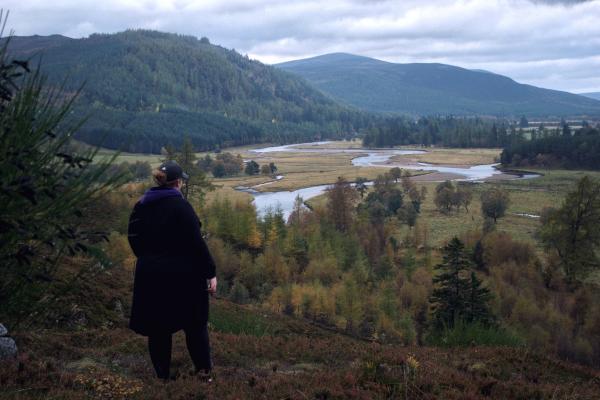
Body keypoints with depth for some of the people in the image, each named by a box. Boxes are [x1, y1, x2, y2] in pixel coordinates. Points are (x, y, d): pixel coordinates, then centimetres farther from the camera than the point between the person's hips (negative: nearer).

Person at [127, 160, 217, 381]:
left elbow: (134, 238, 8)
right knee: (195, 321, 14)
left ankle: (162, 373, 23)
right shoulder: (180, 205, -16)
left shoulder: (141, 206, 2)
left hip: (150, 274, 5)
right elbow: (196, 243, -18)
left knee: (157, 325, 14)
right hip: (182, 275, -4)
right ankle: (204, 369, 21)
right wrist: (210, 272, -13)